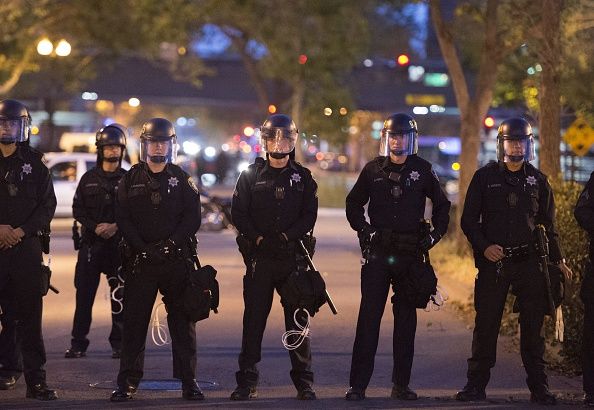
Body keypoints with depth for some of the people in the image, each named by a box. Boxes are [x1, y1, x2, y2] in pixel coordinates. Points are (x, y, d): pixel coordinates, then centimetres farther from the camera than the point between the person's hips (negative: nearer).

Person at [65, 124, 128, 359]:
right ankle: (78, 344, 3)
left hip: (119, 244, -1)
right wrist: (95, 227, -8)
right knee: (84, 293, -1)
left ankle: (119, 344, 7)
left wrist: (115, 227, -13)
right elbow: (77, 209, 7)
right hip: (91, 243, 1)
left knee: (119, 296, -1)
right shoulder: (89, 179, 11)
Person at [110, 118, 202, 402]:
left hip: (176, 259, 0)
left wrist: (171, 244, -13)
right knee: (134, 321, 1)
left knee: (183, 321, 2)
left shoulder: (182, 179, 7)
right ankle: (128, 382, 6)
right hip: (141, 261, 0)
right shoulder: (131, 179, 8)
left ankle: (188, 381, 7)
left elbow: (192, 218, 0)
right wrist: (142, 248, -11)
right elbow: (122, 218, 2)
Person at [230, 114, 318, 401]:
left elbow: (309, 216, 2)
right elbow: (238, 214, 2)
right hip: (259, 257, 0)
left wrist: (286, 237, -12)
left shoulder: (303, 177, 9)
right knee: (254, 319, 0)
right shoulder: (251, 175, 8)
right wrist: (258, 238, -11)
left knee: (298, 320, 1)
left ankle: (304, 383, 6)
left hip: (293, 256, 0)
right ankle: (248, 382, 5)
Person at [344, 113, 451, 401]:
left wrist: (434, 234, 5)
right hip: (377, 253, -1)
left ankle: (401, 385, 12)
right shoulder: (373, 169, 5)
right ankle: (358, 385, -3)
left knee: (406, 318, 6)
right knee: (369, 317, -5)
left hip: (410, 254, 1)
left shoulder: (423, 170, 5)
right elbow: (353, 204, 17)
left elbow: (442, 205, 16)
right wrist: (364, 230, 4)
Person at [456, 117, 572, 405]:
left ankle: (539, 387, 7)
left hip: (529, 262, 1)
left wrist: (558, 260, 12)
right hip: (493, 262, -1)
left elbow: (548, 225, 16)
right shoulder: (485, 177, 4)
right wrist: (483, 247, -10)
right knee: (485, 324, 1)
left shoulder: (537, 180, 9)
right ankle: (476, 385, 8)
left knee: (532, 326, 2)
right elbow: (469, 220, 5)